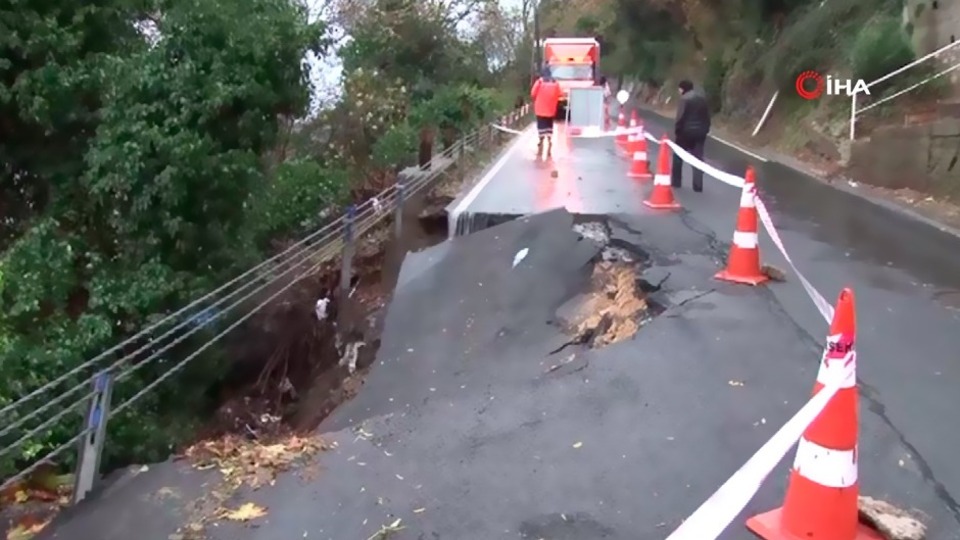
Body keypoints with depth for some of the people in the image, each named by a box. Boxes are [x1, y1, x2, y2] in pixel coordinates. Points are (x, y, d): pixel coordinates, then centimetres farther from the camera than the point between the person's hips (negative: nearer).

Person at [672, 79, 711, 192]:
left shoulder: (685, 98, -11)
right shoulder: (703, 98, 12)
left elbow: (680, 117, -15)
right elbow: (707, 116, 12)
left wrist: (677, 130, -7)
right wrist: (705, 129, 15)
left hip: (686, 131, -5)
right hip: (700, 131, 5)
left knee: (678, 156, 12)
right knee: (698, 158, 5)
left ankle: (676, 181, 18)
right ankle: (698, 185, 1)